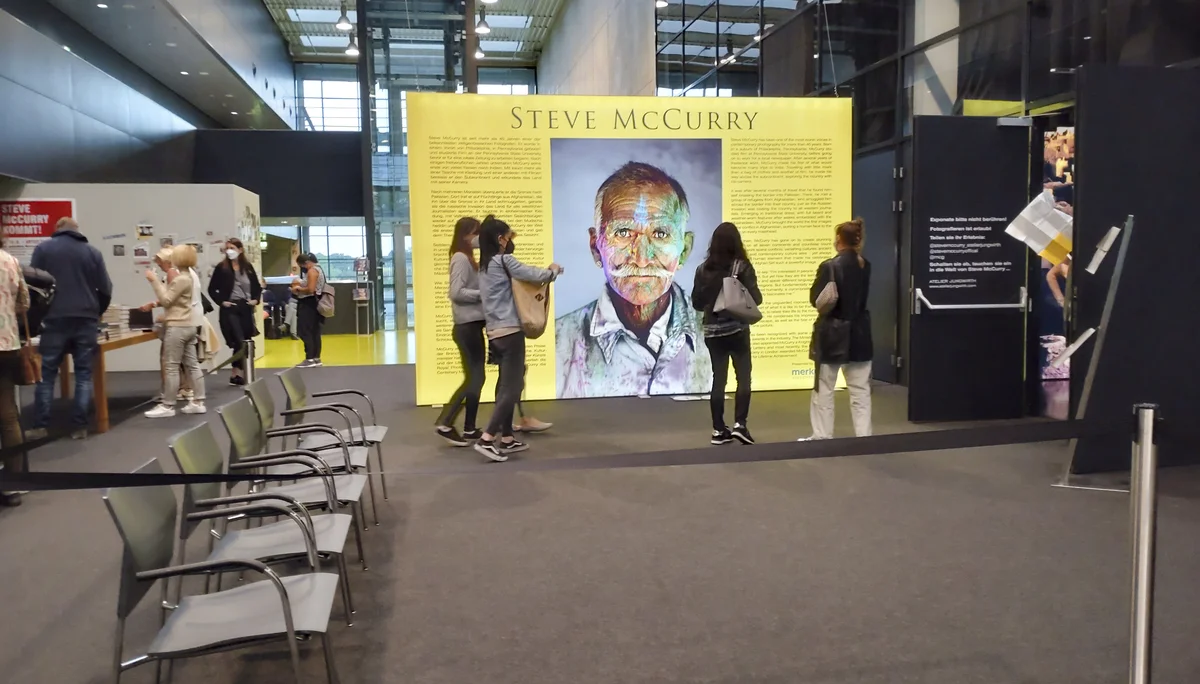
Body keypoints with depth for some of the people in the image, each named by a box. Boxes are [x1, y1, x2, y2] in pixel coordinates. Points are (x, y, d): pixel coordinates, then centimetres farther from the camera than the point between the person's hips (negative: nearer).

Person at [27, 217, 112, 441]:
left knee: (46, 374, 7)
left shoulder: (43, 248, 4)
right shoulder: (93, 252, 6)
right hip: (86, 321, 1)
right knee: (84, 374, 5)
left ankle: (40, 427, 7)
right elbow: (106, 290, 5)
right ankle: (79, 426, 3)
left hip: (55, 320, 0)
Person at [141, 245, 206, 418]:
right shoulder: (190, 276, 15)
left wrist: (154, 280, -14)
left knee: (172, 367, -5)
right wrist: (156, 304, 16)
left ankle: (167, 406, -1)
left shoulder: (181, 279, -17)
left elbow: (166, 300, -15)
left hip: (177, 327, -10)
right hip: (189, 325, 10)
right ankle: (198, 402, 10)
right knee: (192, 365, 9)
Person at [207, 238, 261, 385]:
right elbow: (212, 289, 1)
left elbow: (257, 286, 17)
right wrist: (221, 302, -9)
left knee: (246, 342, 7)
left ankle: (237, 373, 19)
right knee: (239, 342, -13)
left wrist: (256, 299, 2)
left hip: (246, 307, 4)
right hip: (230, 309, -4)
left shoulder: (247, 267, 7)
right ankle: (236, 373, -1)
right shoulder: (221, 267, -2)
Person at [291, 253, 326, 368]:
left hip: (309, 304, -10)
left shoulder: (312, 271, -15)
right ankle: (316, 358, 13)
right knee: (314, 332, 11)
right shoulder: (318, 269, 17)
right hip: (314, 303, 10)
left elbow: (310, 289, -24)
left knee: (305, 332, -8)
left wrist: (298, 289, -10)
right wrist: (300, 286, 12)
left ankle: (310, 359, -9)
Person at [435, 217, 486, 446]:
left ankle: (469, 429, 15)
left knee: (477, 378, 10)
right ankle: (445, 424, -1)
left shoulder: (468, 258, 16)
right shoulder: (461, 258, -12)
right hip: (467, 326, -9)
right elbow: (456, 293, -19)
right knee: (473, 378, -6)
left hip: (474, 325, 9)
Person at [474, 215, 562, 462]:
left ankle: (506, 439, 19)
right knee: (512, 387, -6)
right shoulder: (504, 261, -10)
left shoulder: (485, 266, 15)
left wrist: (544, 271, 9)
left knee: (506, 385, 15)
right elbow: (535, 276, -12)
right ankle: (486, 439, -11)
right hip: (509, 331, -9)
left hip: (495, 332, 9)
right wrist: (553, 270, 7)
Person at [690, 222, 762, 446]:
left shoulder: (703, 269, 2)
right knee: (743, 377, 6)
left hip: (712, 330, 3)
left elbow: (696, 302, 6)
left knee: (718, 379, 8)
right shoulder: (742, 266, -7)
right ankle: (740, 424, -4)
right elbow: (755, 298, -11)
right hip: (737, 329, -3)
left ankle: (719, 429, 10)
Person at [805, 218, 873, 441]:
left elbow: (815, 299, -13)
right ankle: (864, 435, 13)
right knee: (860, 389, 10)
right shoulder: (866, 266, 3)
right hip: (859, 332, 5)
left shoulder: (830, 266, -16)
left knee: (824, 389, 7)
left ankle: (822, 436, 12)